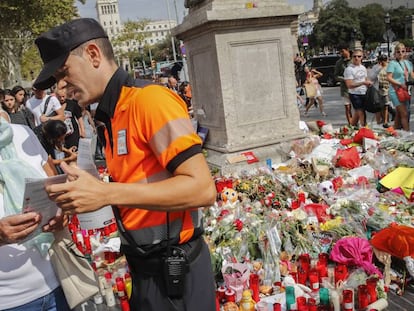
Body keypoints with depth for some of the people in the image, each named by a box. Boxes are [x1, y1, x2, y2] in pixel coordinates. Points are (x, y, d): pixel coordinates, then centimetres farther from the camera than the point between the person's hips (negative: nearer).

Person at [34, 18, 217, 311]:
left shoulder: (149, 99, -18)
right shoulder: (113, 115, 6)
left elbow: (203, 189, -24)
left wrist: (106, 194, -26)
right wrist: (85, 193, -4)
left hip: (175, 269, -7)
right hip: (145, 265, 8)